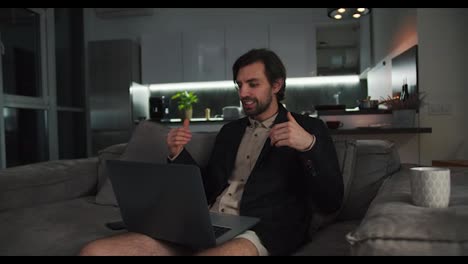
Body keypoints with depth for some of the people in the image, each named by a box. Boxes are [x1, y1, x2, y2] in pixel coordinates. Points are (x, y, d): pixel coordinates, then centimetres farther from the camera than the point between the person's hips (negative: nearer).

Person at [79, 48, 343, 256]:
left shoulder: (308, 128, 5)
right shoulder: (230, 130, 21)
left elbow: (331, 202, -3)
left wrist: (309, 145, -19)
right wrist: (178, 154, 8)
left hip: (260, 234, -4)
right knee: (94, 251, -13)